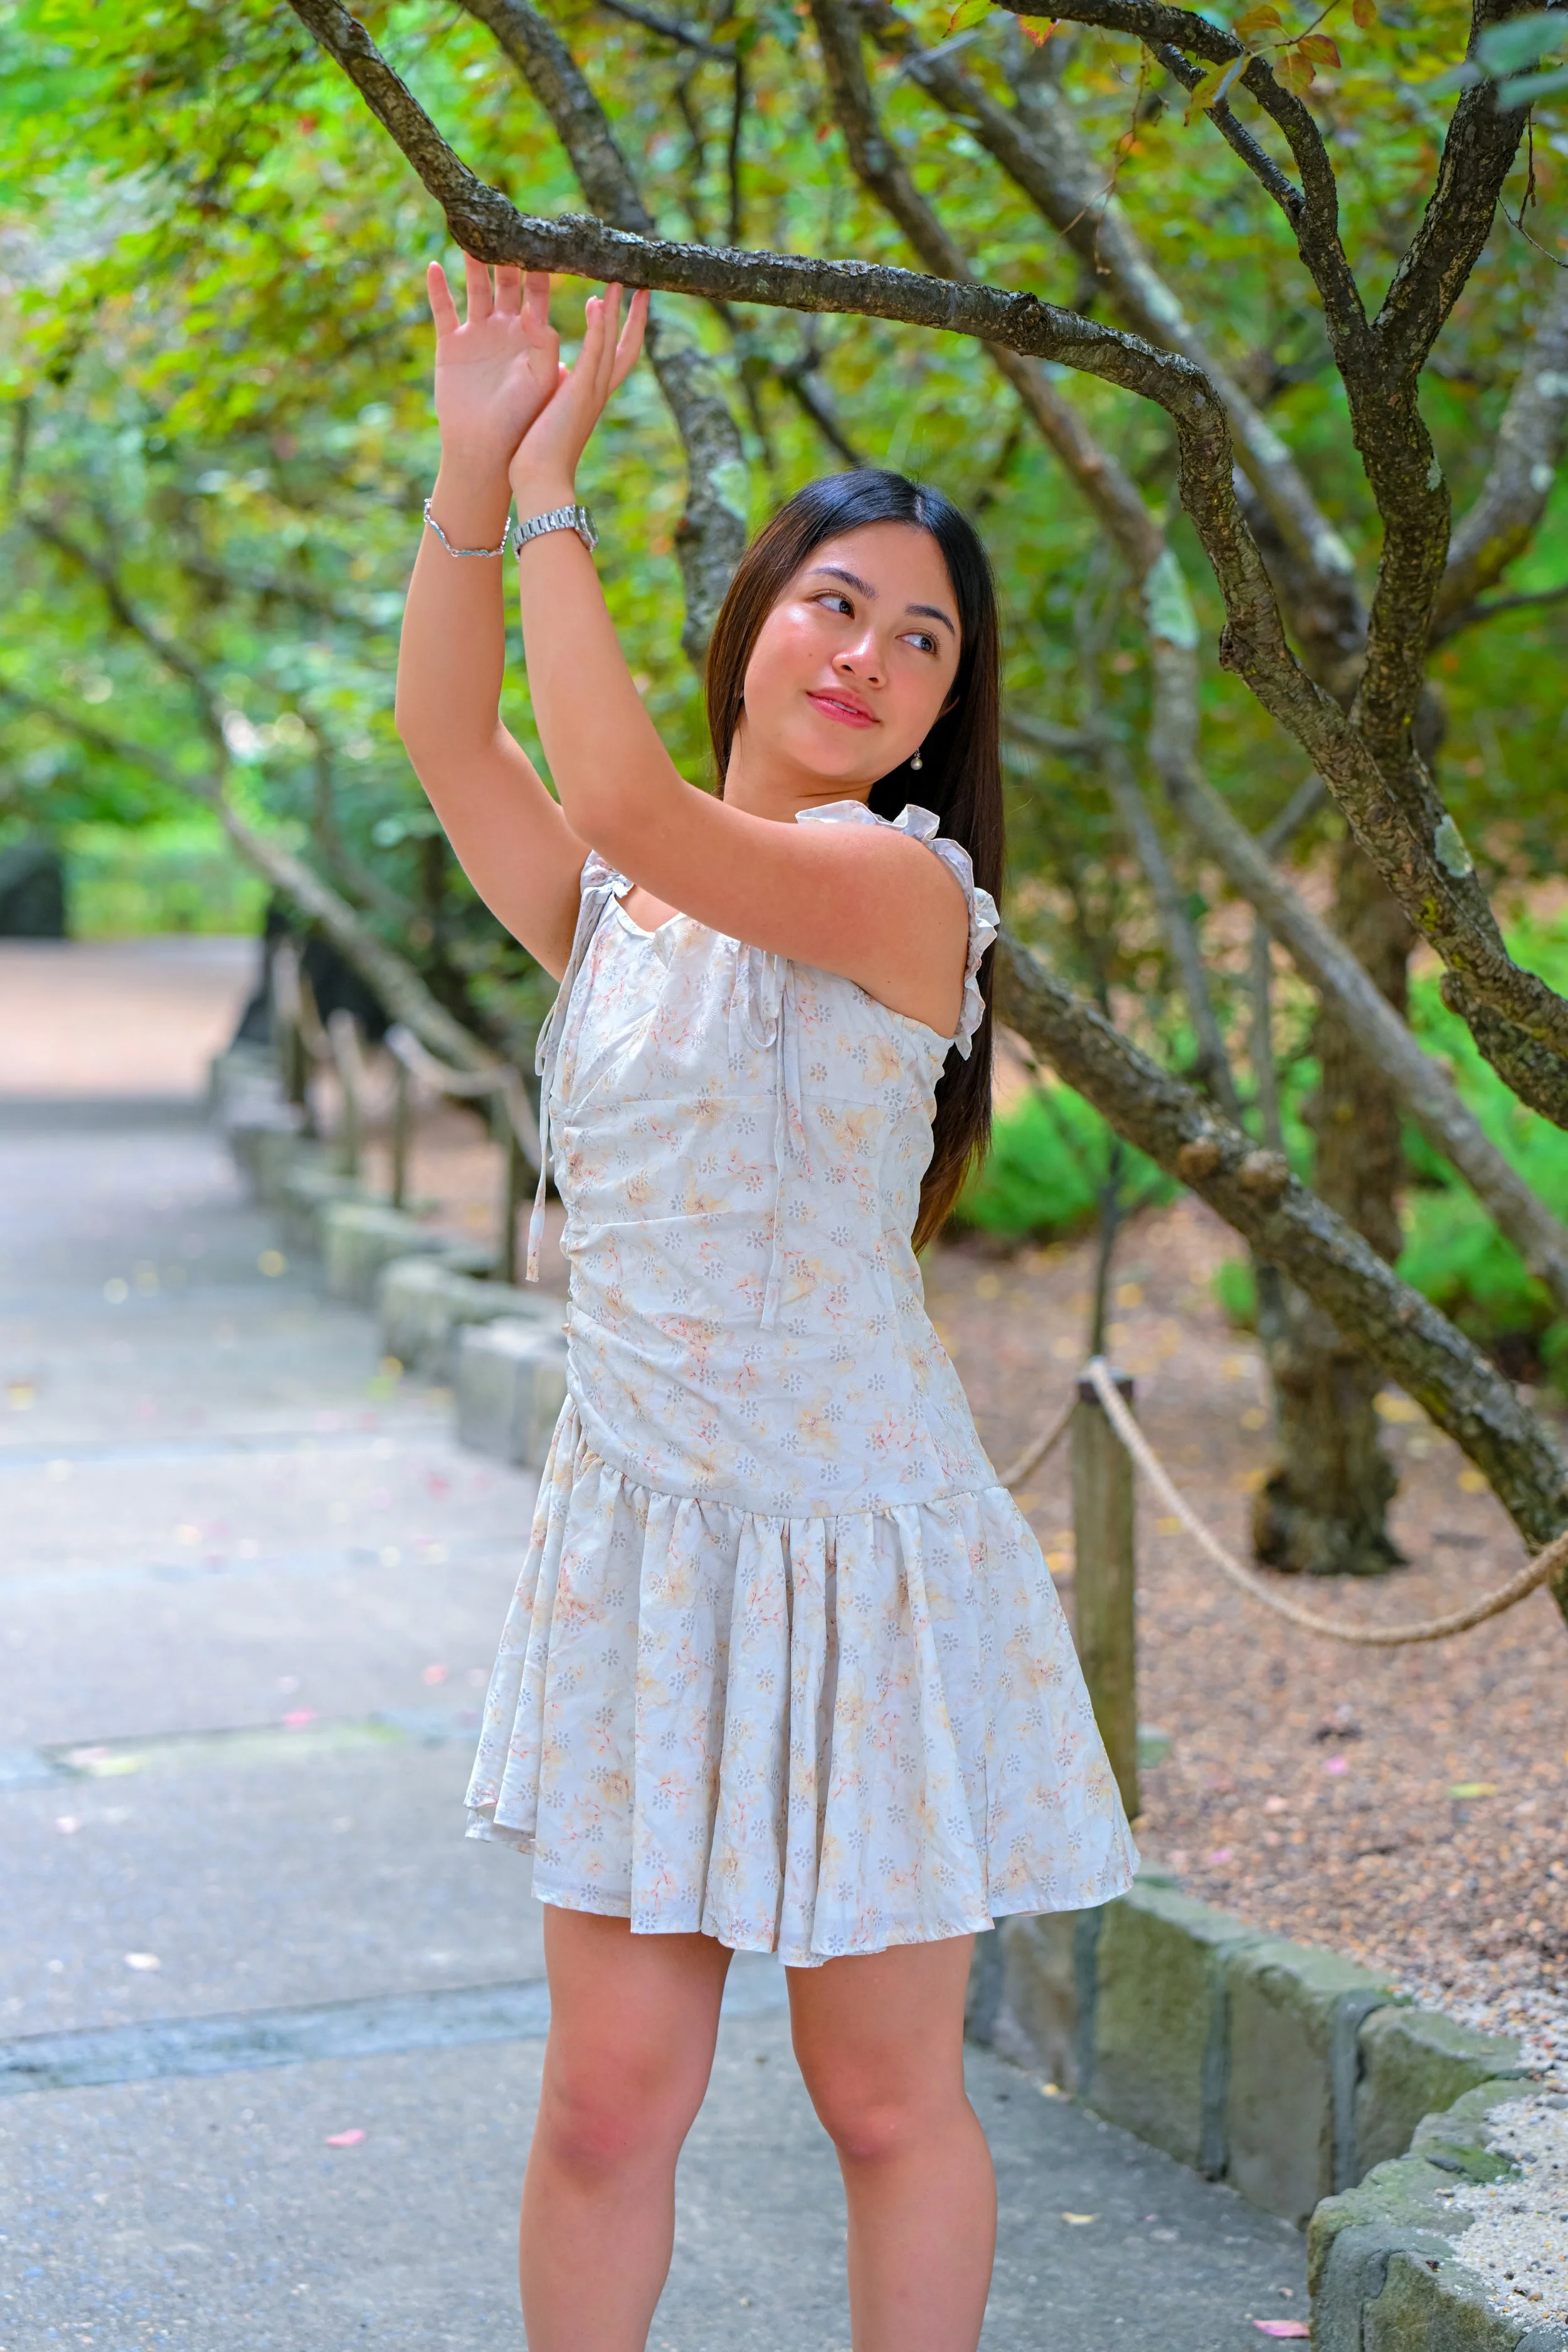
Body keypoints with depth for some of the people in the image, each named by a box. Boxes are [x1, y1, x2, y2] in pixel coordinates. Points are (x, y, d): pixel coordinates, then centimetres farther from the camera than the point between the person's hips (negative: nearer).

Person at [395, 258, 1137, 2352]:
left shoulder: (908, 884, -9)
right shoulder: (611, 910, 9)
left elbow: (626, 797, -23)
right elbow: (446, 730, -6)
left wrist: (551, 484, -17)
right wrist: (472, 465, -16)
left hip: (859, 1555, -4)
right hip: (640, 1543, 5)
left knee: (889, 2107, 8)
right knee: (611, 2101, 6)